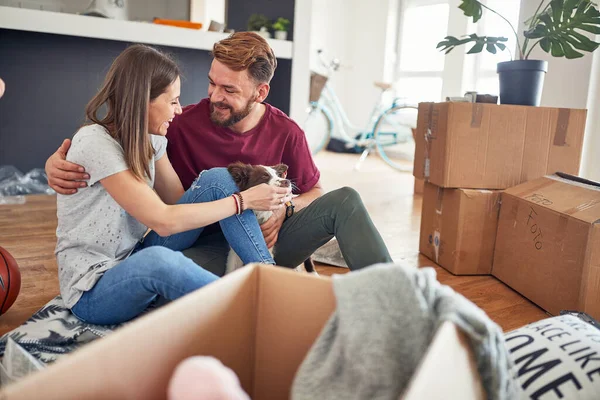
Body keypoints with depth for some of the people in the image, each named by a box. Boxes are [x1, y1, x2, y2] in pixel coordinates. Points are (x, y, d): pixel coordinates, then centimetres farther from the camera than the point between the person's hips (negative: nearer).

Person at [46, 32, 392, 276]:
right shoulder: (185, 124, -13)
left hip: (269, 238, 3)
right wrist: (59, 160, -22)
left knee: (345, 200, -18)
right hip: (210, 248, -2)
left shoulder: (286, 133, -6)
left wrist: (284, 210, -15)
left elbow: (315, 192, 7)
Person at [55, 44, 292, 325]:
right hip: (92, 291, -7)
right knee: (157, 260, -43)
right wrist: (243, 200, -21)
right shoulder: (96, 142, -23)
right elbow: (164, 221, -27)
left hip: (134, 259, 7)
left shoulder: (149, 138, 1)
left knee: (217, 179, -10)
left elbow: (179, 200, -1)